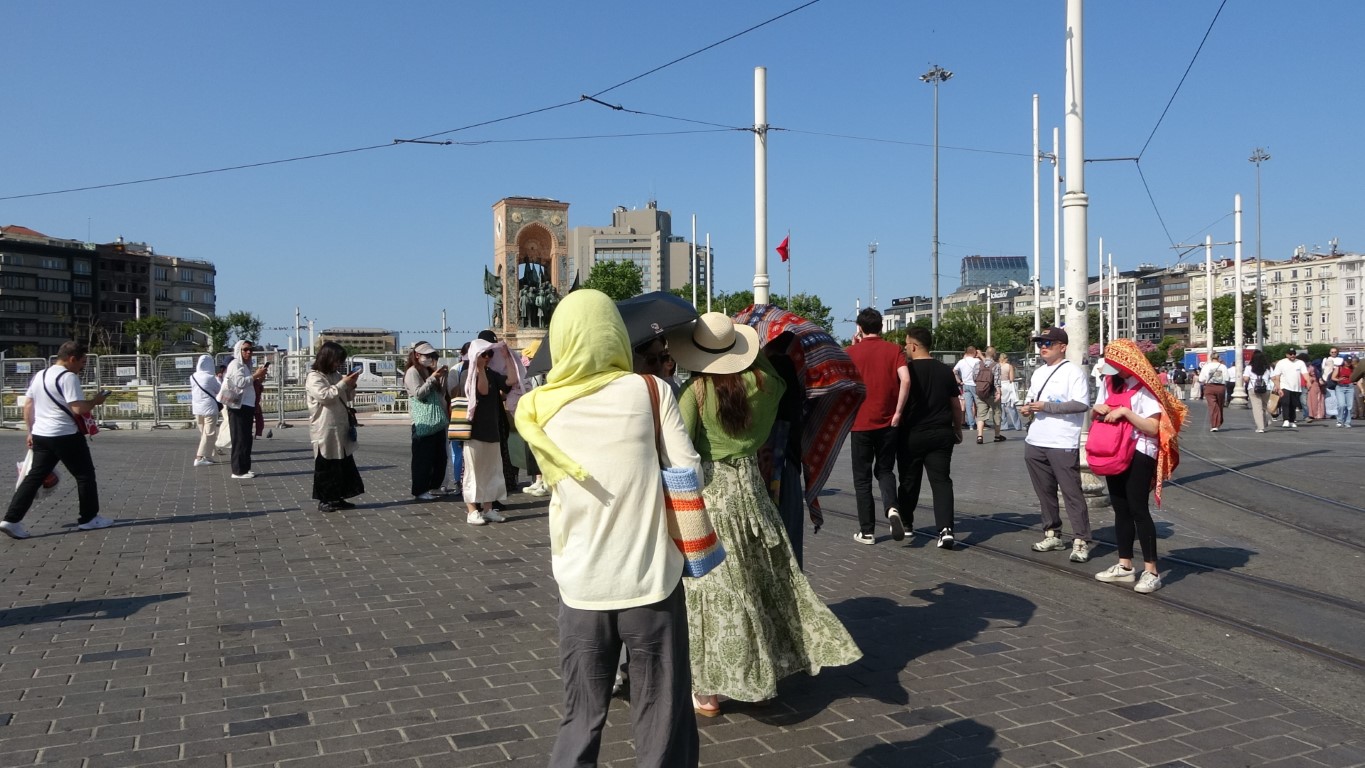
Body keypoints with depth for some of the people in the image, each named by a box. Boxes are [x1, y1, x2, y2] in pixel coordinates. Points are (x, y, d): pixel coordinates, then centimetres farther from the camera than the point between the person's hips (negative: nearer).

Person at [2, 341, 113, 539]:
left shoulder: (38, 375, 13)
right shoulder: (68, 377, -15)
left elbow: (27, 407, 17)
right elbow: (79, 409, -21)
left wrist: (31, 431, 23)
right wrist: (95, 401, -4)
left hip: (40, 436, 8)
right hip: (66, 436, -8)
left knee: (34, 477, 9)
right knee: (85, 475, 6)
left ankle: (12, 520, 2)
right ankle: (89, 518, 14)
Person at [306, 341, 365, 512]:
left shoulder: (336, 375, 16)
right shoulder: (314, 377, -8)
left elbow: (348, 398, 22)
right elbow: (324, 395, -23)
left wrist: (351, 385, 2)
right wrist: (343, 384, -19)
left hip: (341, 429, 8)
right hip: (325, 430, -8)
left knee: (344, 463, 9)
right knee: (326, 465, 0)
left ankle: (338, 498, 17)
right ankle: (324, 500, 8)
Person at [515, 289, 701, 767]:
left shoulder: (537, 409, 0)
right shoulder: (649, 391, -5)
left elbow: (556, 482, 10)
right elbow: (688, 475, -7)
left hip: (580, 588, 2)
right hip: (651, 581, -2)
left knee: (581, 722, 15)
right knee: (662, 724, 10)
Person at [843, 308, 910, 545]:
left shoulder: (851, 352, -2)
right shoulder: (894, 350, 0)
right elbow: (905, 379, -14)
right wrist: (898, 412, -8)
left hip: (861, 423, -1)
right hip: (888, 423, 1)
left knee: (862, 478, 9)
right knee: (885, 470, 18)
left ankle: (867, 531, 10)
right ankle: (891, 506, -10)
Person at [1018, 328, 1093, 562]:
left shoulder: (1072, 371, -8)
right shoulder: (1038, 373, 16)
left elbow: (1081, 404, -17)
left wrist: (1046, 406, -19)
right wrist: (1027, 407, 4)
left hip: (1063, 444, -8)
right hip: (1035, 443, 8)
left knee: (1072, 493, -5)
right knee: (1045, 491, 14)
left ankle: (1081, 541, -1)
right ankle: (1052, 534, 24)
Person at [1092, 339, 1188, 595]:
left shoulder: (1143, 388, -11)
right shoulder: (1112, 384, 12)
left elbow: (1153, 427, -19)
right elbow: (1099, 415, 22)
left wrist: (1124, 411, -24)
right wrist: (1098, 410, 0)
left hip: (1140, 455, -8)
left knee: (1138, 509, -9)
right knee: (1120, 508, 10)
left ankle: (1151, 571, -4)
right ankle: (1124, 567, 18)